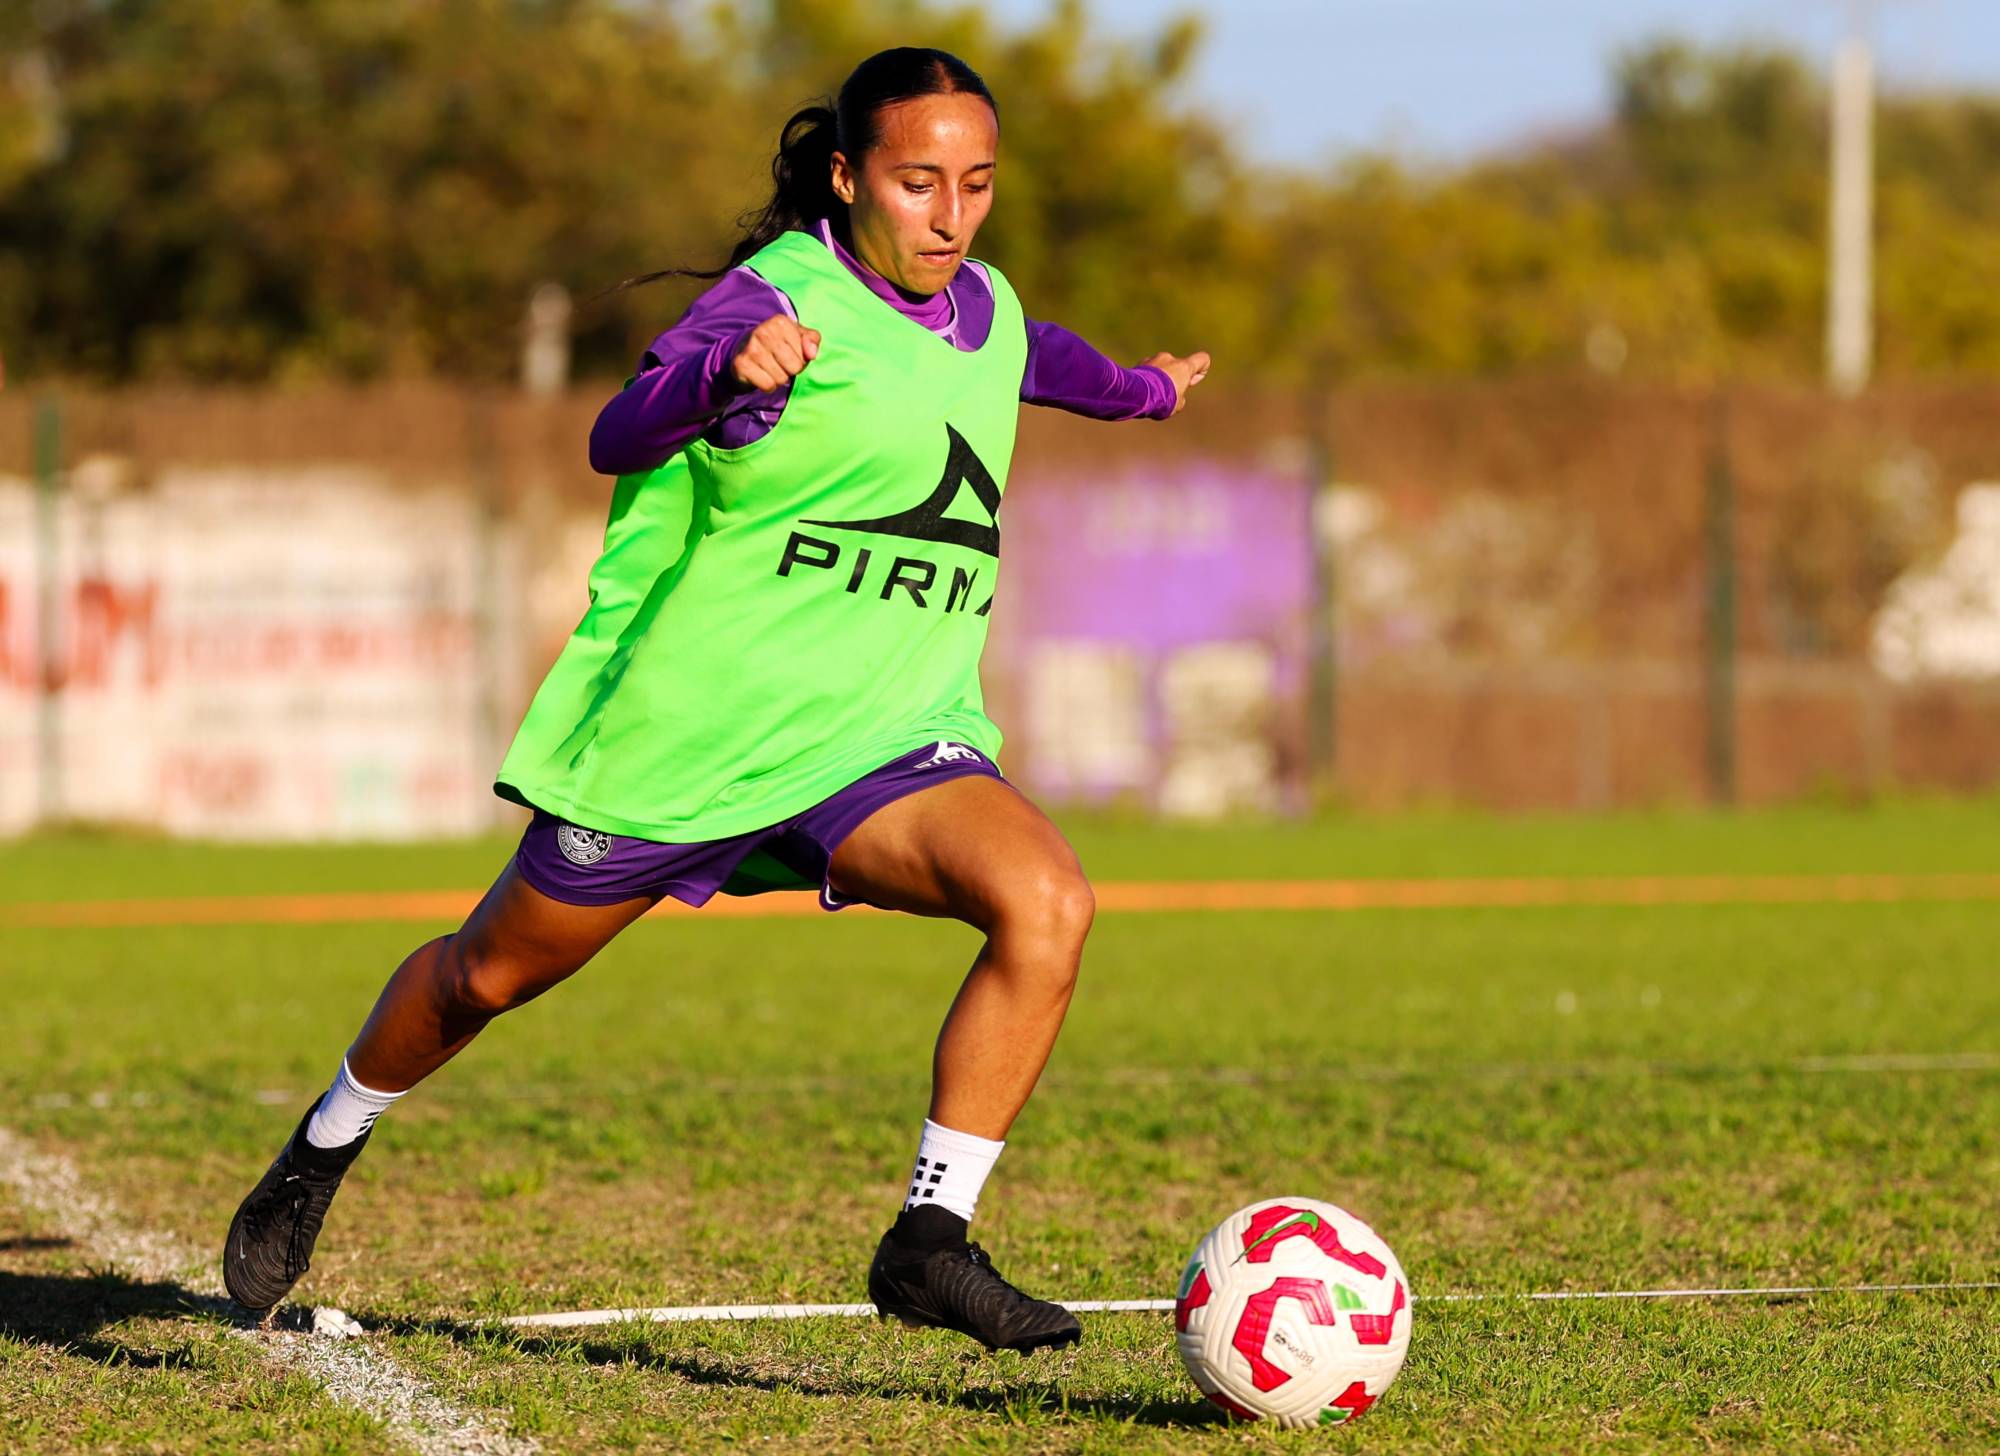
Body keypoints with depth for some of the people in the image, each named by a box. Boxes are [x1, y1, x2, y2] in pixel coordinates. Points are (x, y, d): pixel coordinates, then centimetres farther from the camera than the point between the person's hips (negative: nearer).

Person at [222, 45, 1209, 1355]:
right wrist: (728, 376, -49)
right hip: (690, 727, -4)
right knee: (490, 974, 13)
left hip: (885, 743, 4)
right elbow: (620, 436, -30)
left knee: (1047, 903, -24)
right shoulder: (784, 294, -14)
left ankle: (932, 1243, -20)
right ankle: (326, 1152, 42)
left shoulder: (986, 308, 8)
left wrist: (1138, 390, 52)